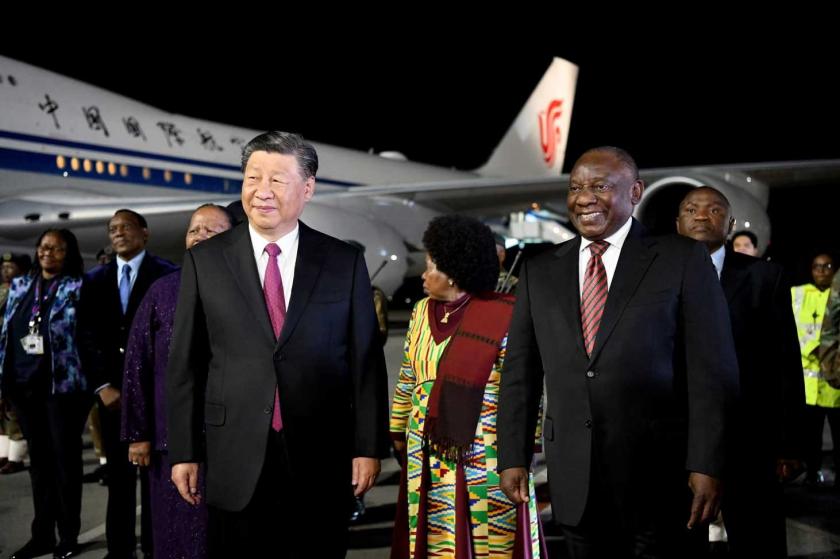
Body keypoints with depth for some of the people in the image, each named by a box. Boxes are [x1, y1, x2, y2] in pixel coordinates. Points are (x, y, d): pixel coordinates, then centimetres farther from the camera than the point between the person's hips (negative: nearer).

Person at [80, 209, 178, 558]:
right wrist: (103, 385, -2)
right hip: (112, 389, 4)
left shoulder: (168, 275, -1)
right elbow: (89, 335, 8)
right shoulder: (95, 279, 12)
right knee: (118, 472, 9)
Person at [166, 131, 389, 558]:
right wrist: (183, 452, 1)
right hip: (235, 460, 0)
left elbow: (367, 362, 2)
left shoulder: (345, 262, 1)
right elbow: (184, 363, 3)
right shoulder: (205, 260, 2)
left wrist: (369, 447, -1)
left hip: (321, 462, 0)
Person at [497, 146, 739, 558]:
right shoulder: (540, 271, 8)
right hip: (573, 479, 3)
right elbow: (520, 373, 8)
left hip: (661, 473, -3)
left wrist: (706, 464, -11)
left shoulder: (682, 259, -2)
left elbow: (711, 371, -6)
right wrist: (513, 458, 4)